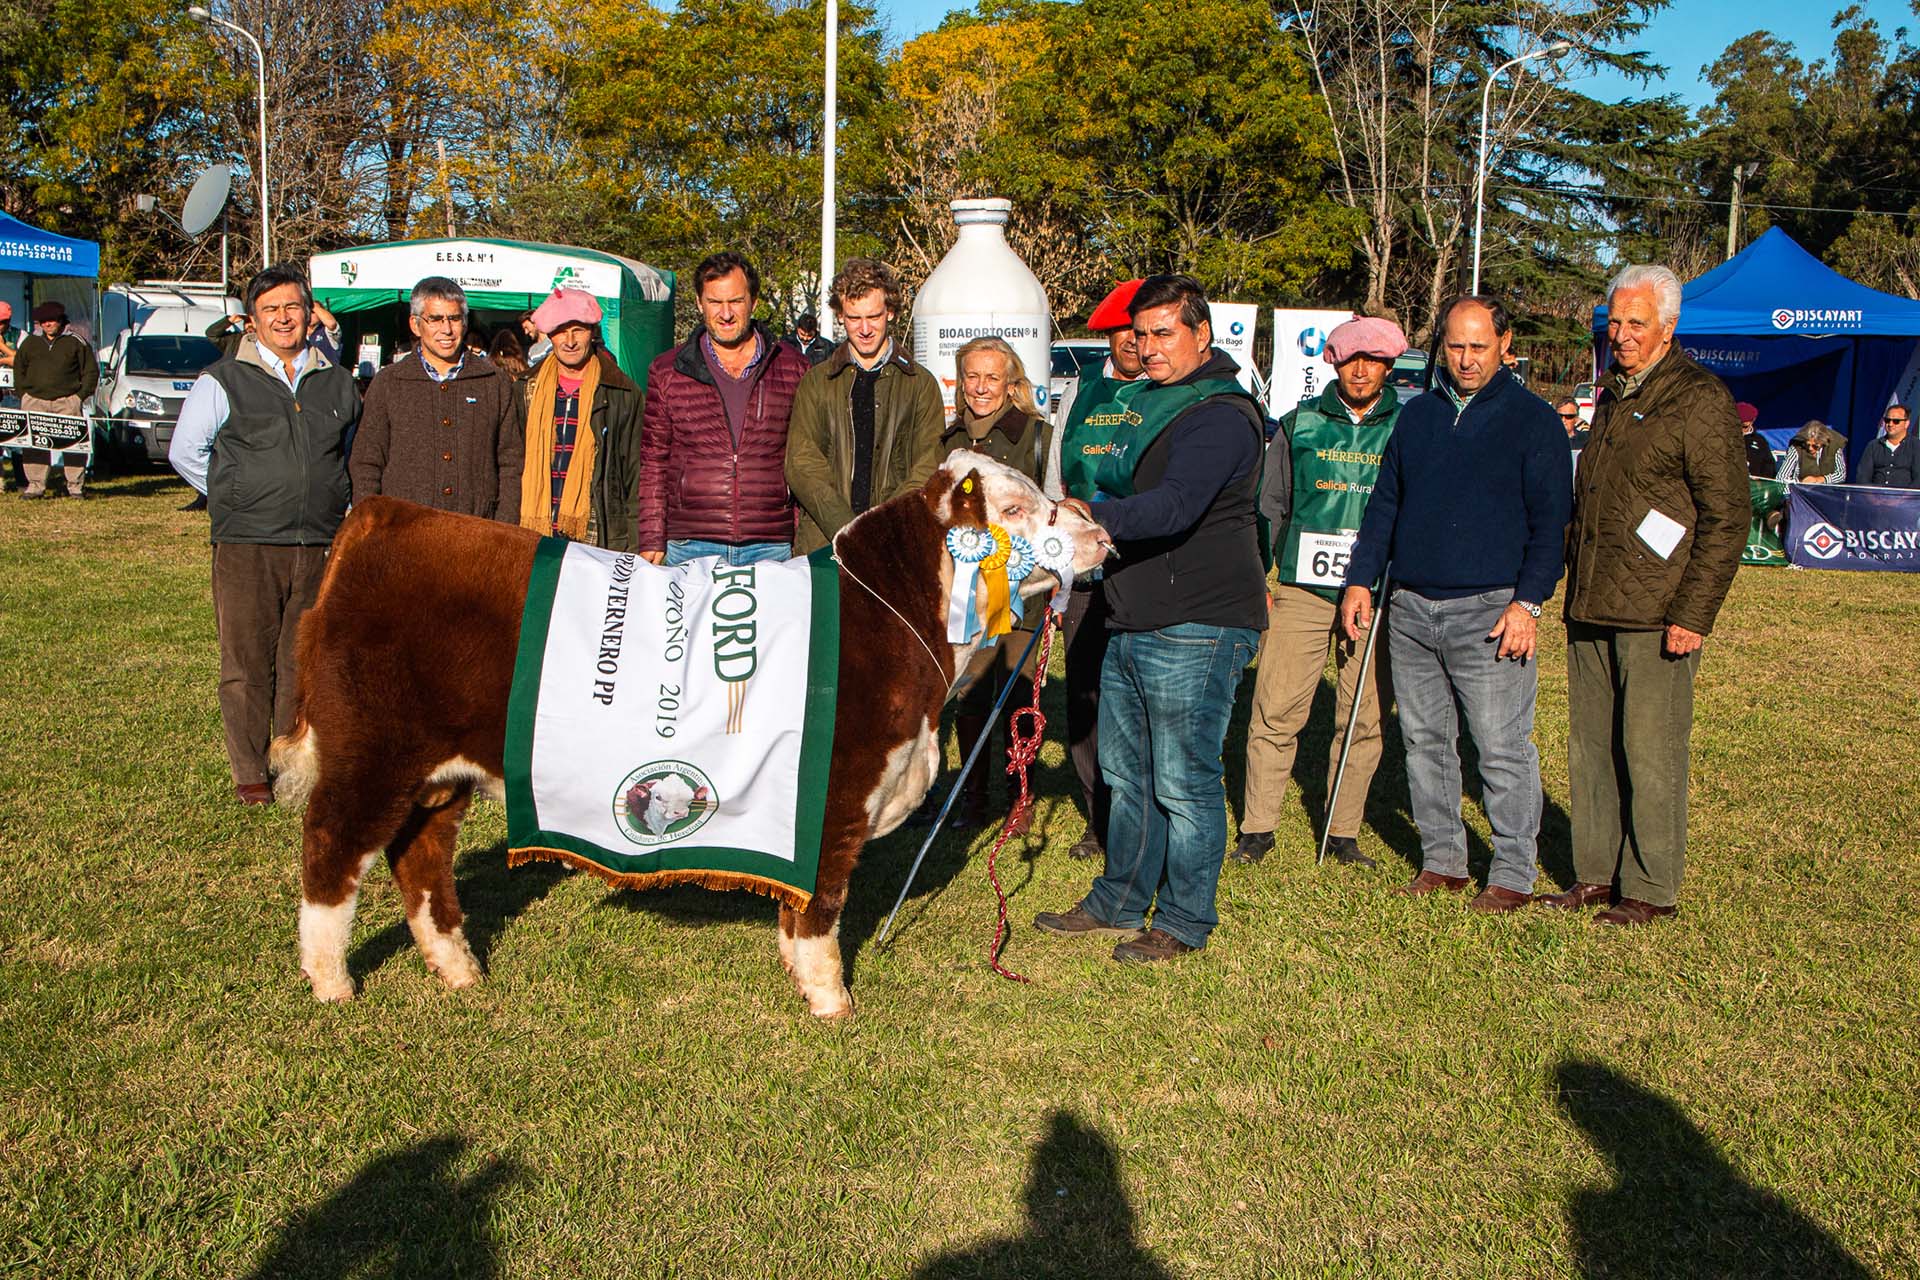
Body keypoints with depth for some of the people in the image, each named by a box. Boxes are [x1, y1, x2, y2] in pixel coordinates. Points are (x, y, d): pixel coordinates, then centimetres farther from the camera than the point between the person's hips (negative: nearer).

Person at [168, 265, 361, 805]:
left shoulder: (338, 382, 13)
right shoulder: (223, 380, 2)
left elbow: (352, 453, 26)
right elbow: (184, 451, 7)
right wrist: (236, 496, 5)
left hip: (319, 547, 3)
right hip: (247, 545, -3)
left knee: (304, 661, 6)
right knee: (247, 662, -2)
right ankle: (250, 772, 7)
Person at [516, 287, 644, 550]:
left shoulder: (623, 394, 4)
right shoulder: (530, 390, 12)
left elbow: (635, 476, 5)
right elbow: (516, 465, 17)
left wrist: (632, 549, -1)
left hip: (599, 539, -2)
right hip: (536, 538, 2)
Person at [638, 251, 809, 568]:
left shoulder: (794, 369, 8)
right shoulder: (667, 371, 8)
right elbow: (653, 462, 10)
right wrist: (652, 541, 2)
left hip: (771, 548, 0)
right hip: (689, 547, 0)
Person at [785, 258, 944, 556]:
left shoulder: (921, 384, 11)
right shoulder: (816, 382, 13)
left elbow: (928, 470, 3)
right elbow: (801, 465, 2)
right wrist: (848, 531, -13)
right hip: (823, 542, 0)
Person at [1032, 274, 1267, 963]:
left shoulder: (1222, 417, -14)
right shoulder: (1147, 403, 17)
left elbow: (1175, 507, -31)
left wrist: (1088, 517, -42)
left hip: (1196, 629, -9)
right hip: (1133, 622, 10)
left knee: (1184, 783, -1)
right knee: (1127, 772, 17)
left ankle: (1184, 922, 14)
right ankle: (1119, 904, 30)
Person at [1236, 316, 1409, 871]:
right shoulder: (1300, 423, 9)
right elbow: (1269, 507, 13)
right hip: (1302, 590, 0)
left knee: (1362, 717, 4)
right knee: (1275, 711, -3)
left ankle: (1343, 834, 16)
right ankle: (1257, 828, 7)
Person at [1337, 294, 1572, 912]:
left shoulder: (1532, 420, 0)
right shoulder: (1417, 414, 14)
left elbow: (1550, 522, -3)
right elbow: (1385, 503, 18)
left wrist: (1528, 601, -12)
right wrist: (1361, 579, 9)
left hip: (1489, 611, -5)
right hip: (1411, 610, 5)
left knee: (1502, 749, -3)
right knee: (1424, 740, 10)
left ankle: (1513, 876, 7)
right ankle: (1441, 862, 21)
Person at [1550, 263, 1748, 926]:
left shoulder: (1700, 400, -8)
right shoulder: (1614, 394, 17)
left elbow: (1727, 517, -11)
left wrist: (1694, 614, -16)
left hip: (1654, 614, -7)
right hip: (1590, 608, 8)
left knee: (1650, 753, -1)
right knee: (1590, 746, 11)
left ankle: (1652, 889, 10)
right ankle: (1594, 875, 21)